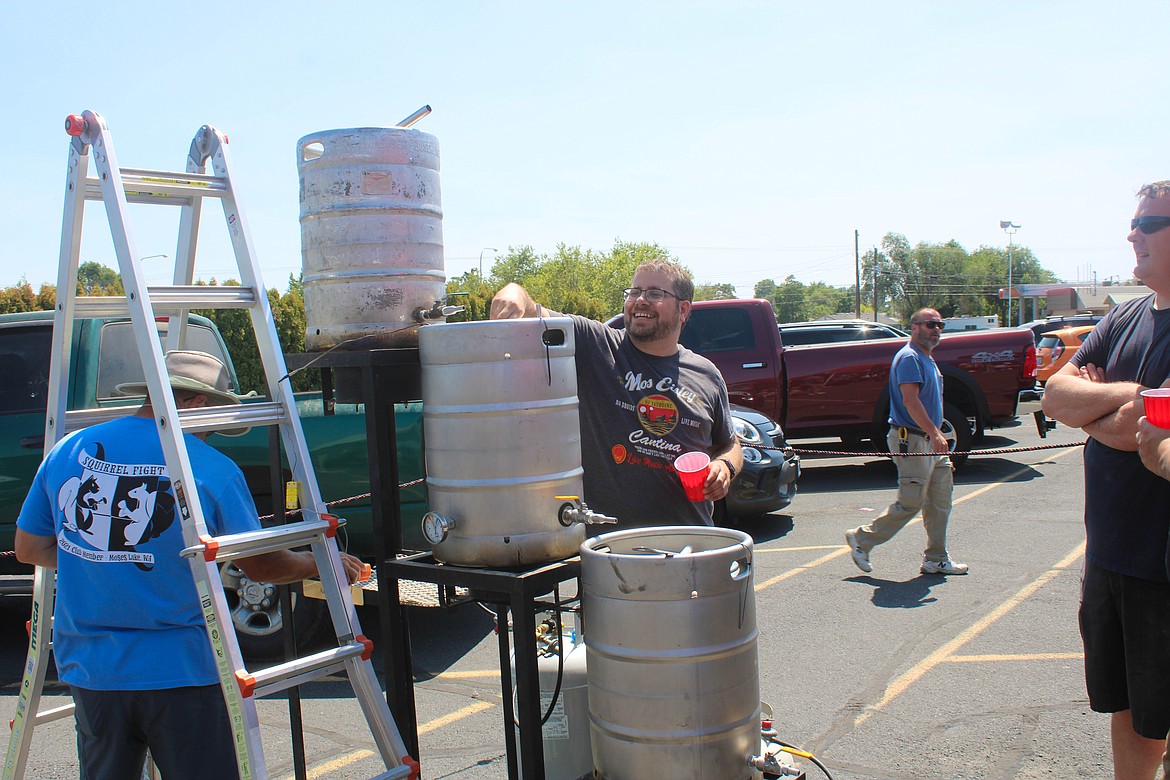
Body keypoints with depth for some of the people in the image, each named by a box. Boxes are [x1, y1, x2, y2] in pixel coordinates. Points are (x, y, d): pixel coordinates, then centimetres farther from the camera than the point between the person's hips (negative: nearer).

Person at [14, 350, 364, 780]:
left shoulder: (66, 451, 0)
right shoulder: (212, 468, -12)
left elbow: (28, 549, 11)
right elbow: (261, 565, -3)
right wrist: (321, 563, 14)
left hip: (88, 668, 5)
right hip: (179, 672, -5)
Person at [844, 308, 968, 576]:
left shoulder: (927, 359, 19)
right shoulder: (909, 357, -13)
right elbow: (910, 401, -23)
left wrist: (936, 434, 21)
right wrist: (934, 433, -28)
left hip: (929, 440, 10)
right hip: (912, 440, -10)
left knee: (940, 500, 9)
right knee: (910, 502, -7)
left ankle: (936, 559, 16)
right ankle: (862, 539, 6)